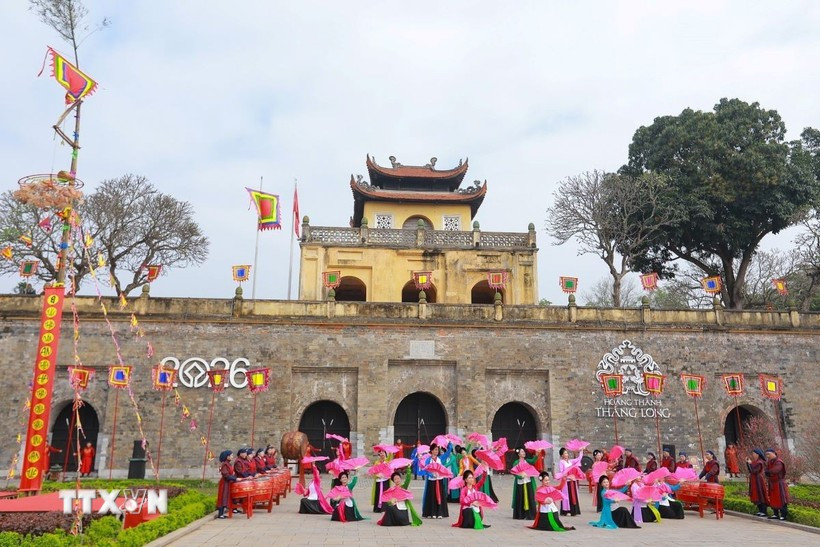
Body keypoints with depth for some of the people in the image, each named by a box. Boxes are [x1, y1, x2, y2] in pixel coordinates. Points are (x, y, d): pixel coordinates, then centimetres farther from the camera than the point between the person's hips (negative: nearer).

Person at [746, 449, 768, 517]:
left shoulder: (760, 463, -17)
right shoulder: (755, 461, 10)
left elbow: (754, 471, -22)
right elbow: (750, 470, 12)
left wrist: (750, 463, -15)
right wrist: (747, 462, 6)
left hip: (759, 481, -9)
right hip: (754, 481, 9)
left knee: (760, 495, -4)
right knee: (757, 495, 12)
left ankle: (764, 512, 2)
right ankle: (760, 510, 19)